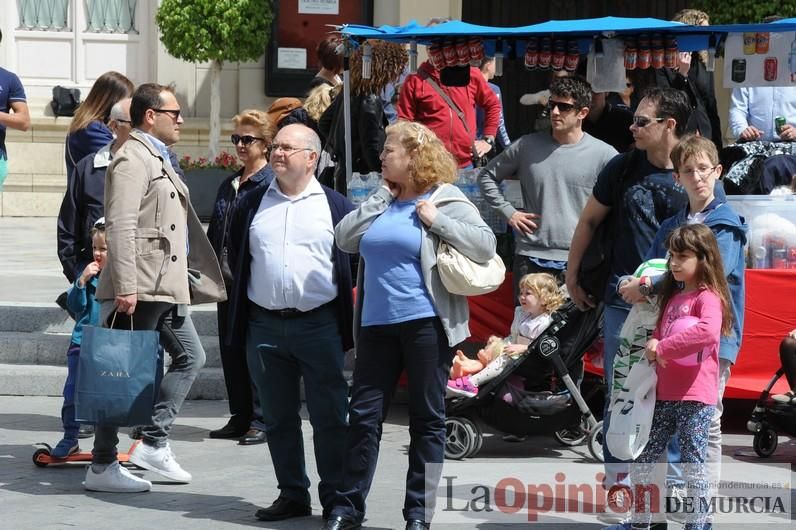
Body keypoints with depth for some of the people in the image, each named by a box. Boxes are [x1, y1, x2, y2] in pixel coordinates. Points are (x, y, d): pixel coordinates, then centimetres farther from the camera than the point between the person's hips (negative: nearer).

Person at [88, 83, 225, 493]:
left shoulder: (158, 159, 19)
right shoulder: (132, 159, -13)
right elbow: (121, 225, -21)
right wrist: (125, 287, -27)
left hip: (167, 286, 10)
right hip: (140, 288, -10)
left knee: (190, 356, 12)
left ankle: (154, 443, 13)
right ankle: (102, 467, 1)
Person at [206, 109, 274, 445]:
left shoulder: (271, 184, -7)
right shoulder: (229, 185, 17)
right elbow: (214, 231, 20)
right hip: (228, 280, 8)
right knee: (230, 349, 10)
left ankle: (261, 420, 1)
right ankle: (239, 417, 17)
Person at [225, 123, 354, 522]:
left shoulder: (335, 206, 2)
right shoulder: (252, 205, 11)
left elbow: (353, 265, 5)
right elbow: (237, 260, 20)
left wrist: (347, 323, 1)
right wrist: (241, 316, 14)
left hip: (319, 325, -3)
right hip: (264, 325, 4)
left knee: (329, 418, -1)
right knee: (278, 418, 9)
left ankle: (335, 498, 6)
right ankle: (292, 494, 18)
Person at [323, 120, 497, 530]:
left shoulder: (446, 201, -3)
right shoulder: (380, 202, 13)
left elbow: (486, 245, -12)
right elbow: (344, 239, 2)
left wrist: (437, 221, -16)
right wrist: (381, 198, -1)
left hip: (425, 323, -5)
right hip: (377, 324, 5)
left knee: (427, 419, 4)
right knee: (363, 414, 5)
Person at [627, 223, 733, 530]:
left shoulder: (708, 297, -10)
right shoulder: (671, 297, 16)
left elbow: (708, 331, -30)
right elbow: (657, 335, 22)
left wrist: (664, 347, -23)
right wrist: (652, 346, -3)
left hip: (694, 397, -8)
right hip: (664, 395, 8)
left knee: (693, 465, -4)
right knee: (641, 462, 11)